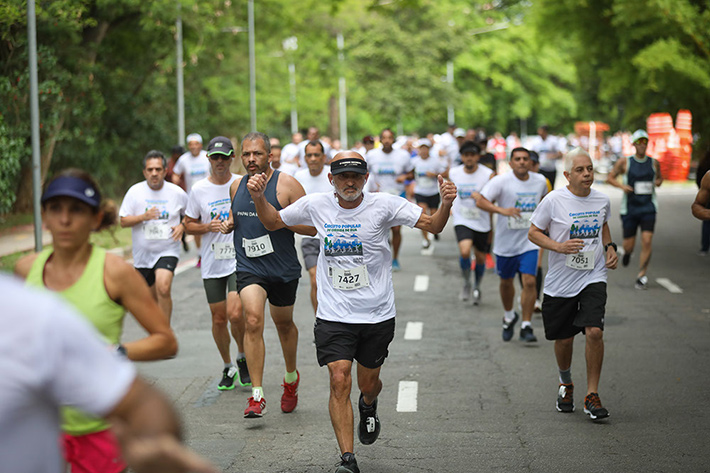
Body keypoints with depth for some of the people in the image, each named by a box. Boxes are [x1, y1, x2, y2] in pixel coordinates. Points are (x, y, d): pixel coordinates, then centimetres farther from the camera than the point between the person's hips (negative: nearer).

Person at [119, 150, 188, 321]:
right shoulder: (135, 191, -4)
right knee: (152, 296, 16)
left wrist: (182, 226, -7)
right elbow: (123, 221, -5)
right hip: (143, 254, 2)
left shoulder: (177, 193, -3)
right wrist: (144, 216, -21)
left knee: (163, 288, -26)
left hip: (168, 251, -2)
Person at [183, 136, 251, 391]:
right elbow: (188, 225, 10)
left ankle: (243, 357, 9)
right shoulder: (199, 189, 2)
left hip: (240, 260, -2)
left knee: (235, 313, -17)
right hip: (212, 264, 2)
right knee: (219, 318, 7)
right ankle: (227, 367, 27)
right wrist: (208, 227, -9)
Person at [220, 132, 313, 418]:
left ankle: (291, 378, 45)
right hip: (249, 267, 2)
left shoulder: (286, 184, -9)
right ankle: (257, 396, -19)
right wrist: (229, 224, 3)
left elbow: (312, 228, -10)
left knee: (284, 324, 17)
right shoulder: (236, 186, 6)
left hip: (283, 269, -1)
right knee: (253, 321, -19)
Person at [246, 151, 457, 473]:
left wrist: (446, 204, -30)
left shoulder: (384, 205, -8)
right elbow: (273, 222, 14)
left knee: (368, 383, 14)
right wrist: (259, 198, -5)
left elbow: (434, 226, -10)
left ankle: (368, 407, 52)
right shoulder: (316, 205, -1)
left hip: (377, 314, 0)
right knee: (339, 381, -12)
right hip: (334, 316, 0)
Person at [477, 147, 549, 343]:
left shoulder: (540, 181, 0)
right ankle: (509, 316, 42)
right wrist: (501, 210, -35)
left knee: (529, 281, -12)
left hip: (529, 241, 1)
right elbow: (480, 201, -20)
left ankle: (526, 327, -3)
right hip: (505, 241, -1)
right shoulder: (501, 181, -12)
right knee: (506, 282, 15)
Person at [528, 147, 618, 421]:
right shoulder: (554, 200, -9)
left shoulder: (602, 201, 3)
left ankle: (592, 395, -5)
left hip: (593, 278, 1)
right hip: (560, 282, -1)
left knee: (594, 331, -17)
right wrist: (559, 246, -18)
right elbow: (533, 233, -2)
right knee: (564, 338, 9)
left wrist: (610, 247, 7)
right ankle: (565, 382, 40)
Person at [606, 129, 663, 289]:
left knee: (647, 241, -13)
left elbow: (659, 177, 22)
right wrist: (622, 186, -12)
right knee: (629, 244, 3)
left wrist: (658, 182, -1)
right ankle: (627, 253, 42)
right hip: (629, 208, -1)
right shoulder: (625, 162, -1)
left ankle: (641, 276, -4)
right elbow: (610, 178, 6)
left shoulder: (654, 163, 6)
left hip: (648, 208, 1)